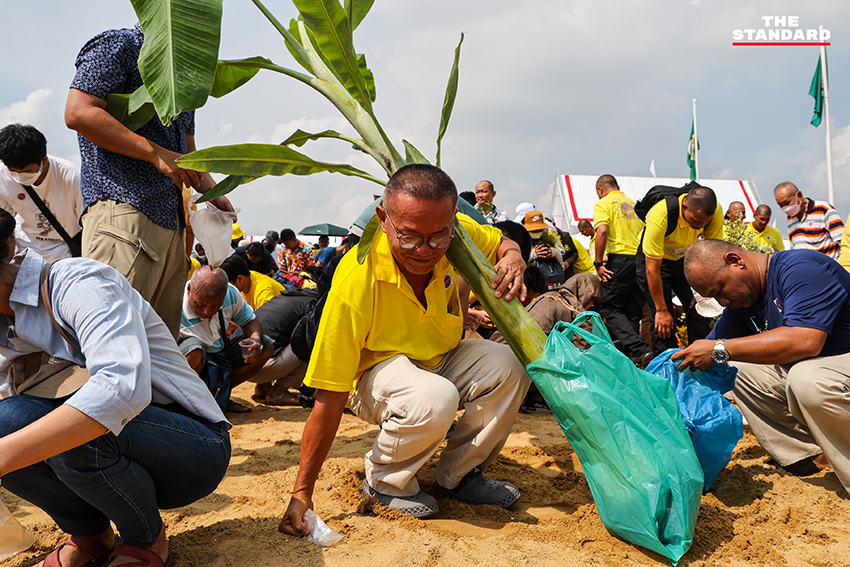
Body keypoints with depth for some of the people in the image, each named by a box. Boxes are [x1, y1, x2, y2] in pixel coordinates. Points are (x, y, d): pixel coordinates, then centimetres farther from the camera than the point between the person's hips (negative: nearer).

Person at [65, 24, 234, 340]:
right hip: (122, 207, -8)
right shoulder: (118, 45, 3)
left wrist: (214, 194, 16)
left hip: (171, 221, 9)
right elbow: (78, 112, -11)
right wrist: (156, 154, -13)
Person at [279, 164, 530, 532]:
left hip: (441, 361, 5)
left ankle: (459, 476, 1)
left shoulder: (458, 234, -19)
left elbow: (504, 242, 7)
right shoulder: (356, 280, -33)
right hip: (377, 370, -5)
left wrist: (513, 258, -20)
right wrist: (302, 493, -27)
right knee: (434, 399, -36)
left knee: (510, 364, -22)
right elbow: (329, 396, -29)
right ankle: (384, 481, -4)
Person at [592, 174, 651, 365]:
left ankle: (639, 349, -15)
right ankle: (631, 356, 8)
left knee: (609, 308, 0)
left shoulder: (602, 204, 2)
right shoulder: (634, 204, 21)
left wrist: (598, 263, -12)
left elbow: (602, 231, -14)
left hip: (620, 258, -6)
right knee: (633, 312, 12)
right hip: (641, 258, 6)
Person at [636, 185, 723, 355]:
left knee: (699, 313, -3)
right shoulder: (660, 216, -36)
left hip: (686, 258, 4)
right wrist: (661, 310, -23)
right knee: (663, 324, -11)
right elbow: (653, 269, -29)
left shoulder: (715, 212, -24)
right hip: (655, 259, -4)